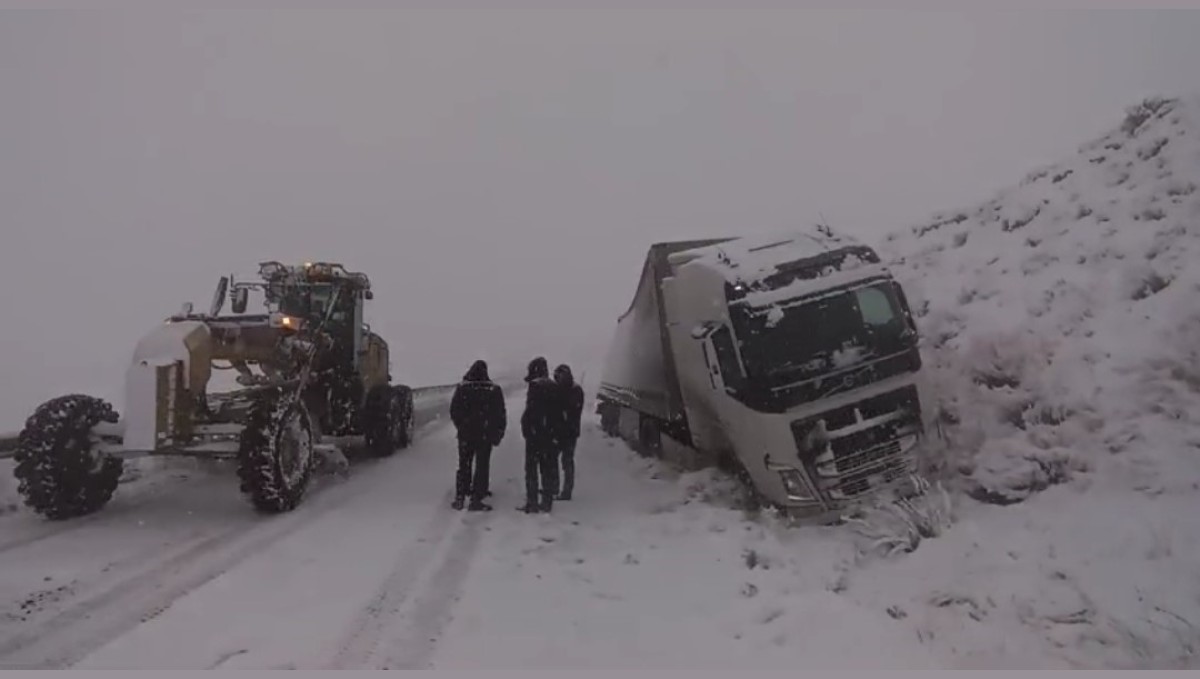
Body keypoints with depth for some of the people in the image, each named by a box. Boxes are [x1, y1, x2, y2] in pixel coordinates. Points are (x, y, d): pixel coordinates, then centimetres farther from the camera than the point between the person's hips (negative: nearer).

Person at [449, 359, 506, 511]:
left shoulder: (461, 388, -4)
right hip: (485, 435, -2)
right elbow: (500, 415, -4)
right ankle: (476, 500, 2)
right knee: (482, 466, 5)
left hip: (465, 434, 2)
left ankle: (460, 498, 16)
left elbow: (454, 412, 3)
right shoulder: (494, 390, -8)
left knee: (464, 466, 15)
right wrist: (498, 434, 6)